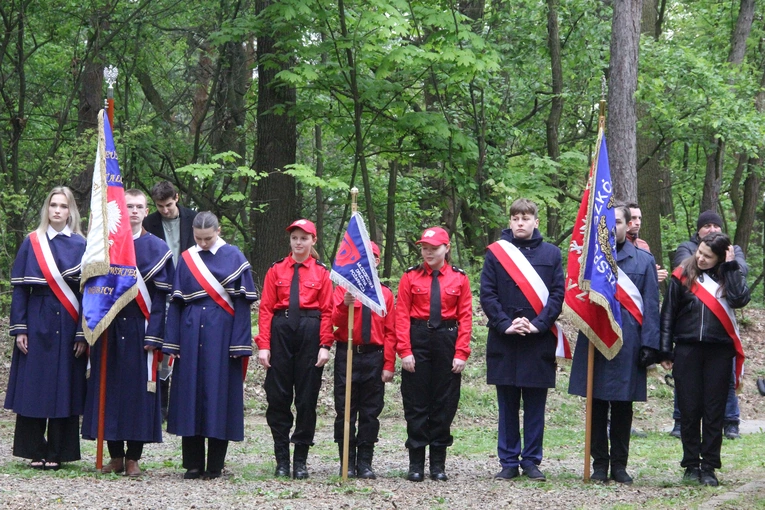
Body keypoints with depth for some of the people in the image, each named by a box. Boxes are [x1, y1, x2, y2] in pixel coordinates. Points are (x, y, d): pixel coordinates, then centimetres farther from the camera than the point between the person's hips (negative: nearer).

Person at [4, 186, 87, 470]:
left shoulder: (80, 246, 3)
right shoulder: (32, 243, 4)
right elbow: (19, 288, 3)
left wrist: (83, 333, -7)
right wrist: (19, 329, -6)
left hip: (68, 326, 0)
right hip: (37, 323, 1)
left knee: (64, 388, 2)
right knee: (33, 384, 1)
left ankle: (57, 452, 9)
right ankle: (35, 450, 9)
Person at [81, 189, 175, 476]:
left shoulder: (156, 248, 4)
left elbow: (160, 295, -1)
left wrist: (153, 335, -10)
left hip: (140, 328, -2)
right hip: (108, 326, 2)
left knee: (138, 388, -2)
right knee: (110, 387, 3)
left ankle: (133, 458, 5)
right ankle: (115, 456, 11)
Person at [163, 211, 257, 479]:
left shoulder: (234, 257, 1)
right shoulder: (186, 259, 9)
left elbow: (242, 302, -2)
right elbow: (176, 303, 11)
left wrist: (239, 343, -8)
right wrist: (173, 343, 4)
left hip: (222, 334, -3)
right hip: (191, 334, 3)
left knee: (219, 393, -1)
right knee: (190, 392, 2)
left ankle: (215, 465, 6)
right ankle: (193, 464, 9)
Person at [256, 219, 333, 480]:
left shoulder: (321, 272, 6)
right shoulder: (276, 270, 8)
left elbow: (327, 311, 3)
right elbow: (266, 308, 3)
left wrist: (325, 345, -6)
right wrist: (263, 345, -5)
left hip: (310, 333, -1)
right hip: (281, 333, 1)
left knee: (307, 398, 2)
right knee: (277, 396, 1)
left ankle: (301, 460, 9)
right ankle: (281, 460, 8)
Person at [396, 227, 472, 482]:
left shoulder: (459, 278, 3)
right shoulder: (410, 277, 2)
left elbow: (465, 317, 1)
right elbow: (402, 315, -2)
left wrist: (461, 353, -6)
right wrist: (405, 351, -10)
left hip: (447, 341, 1)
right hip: (418, 340, -1)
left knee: (444, 403, 4)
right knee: (416, 403, 1)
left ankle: (438, 463, 11)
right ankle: (416, 463, 5)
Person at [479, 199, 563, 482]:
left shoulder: (551, 254, 7)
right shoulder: (496, 252, 5)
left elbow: (558, 294, 2)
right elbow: (487, 294, 0)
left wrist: (538, 324, -11)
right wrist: (505, 324, -12)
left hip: (539, 341, 0)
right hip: (504, 342, 0)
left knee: (535, 405, 4)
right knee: (507, 404, 5)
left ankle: (531, 461, 12)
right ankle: (509, 462, 11)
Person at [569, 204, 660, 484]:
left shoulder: (644, 260, 8)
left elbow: (650, 305, 5)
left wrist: (649, 344, -3)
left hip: (628, 343, 0)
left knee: (623, 406, 4)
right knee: (596, 404, 3)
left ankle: (619, 464, 12)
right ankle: (599, 463, 10)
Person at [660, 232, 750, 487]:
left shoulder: (728, 276, 5)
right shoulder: (683, 275, 4)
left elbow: (739, 299, -15)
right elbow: (668, 313, 7)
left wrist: (731, 266, -9)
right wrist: (666, 351, 3)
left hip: (719, 351, 0)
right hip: (687, 349, 0)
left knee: (714, 411, 2)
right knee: (689, 410, 3)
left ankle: (709, 467, 7)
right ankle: (691, 465, 12)